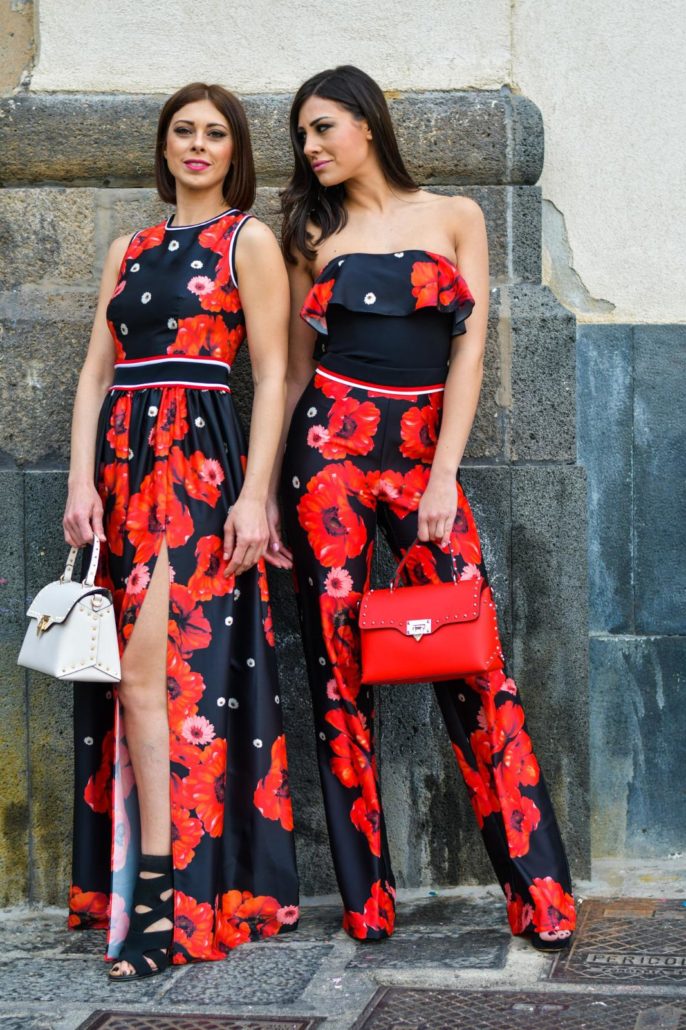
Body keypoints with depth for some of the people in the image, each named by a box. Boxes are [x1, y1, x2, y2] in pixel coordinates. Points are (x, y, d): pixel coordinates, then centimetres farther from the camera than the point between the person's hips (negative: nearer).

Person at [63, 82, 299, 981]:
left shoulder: (249, 242, 5)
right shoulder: (128, 251, 20)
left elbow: (272, 375, -2)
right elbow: (97, 371, 15)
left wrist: (254, 495, -12)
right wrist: (82, 480, 2)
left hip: (203, 466, -5)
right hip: (125, 463, 5)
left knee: (152, 667, -15)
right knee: (134, 675, 1)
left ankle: (161, 897, -14)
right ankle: (144, 890, 6)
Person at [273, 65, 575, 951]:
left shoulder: (453, 216, 9)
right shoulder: (313, 237, 13)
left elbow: (468, 346, 2)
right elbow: (294, 368, 11)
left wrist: (443, 473, -8)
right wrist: (266, 493, 4)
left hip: (423, 452, -1)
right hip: (328, 446, 2)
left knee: (473, 661, -9)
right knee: (337, 662, -3)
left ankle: (540, 894, -7)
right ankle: (366, 897, 3)